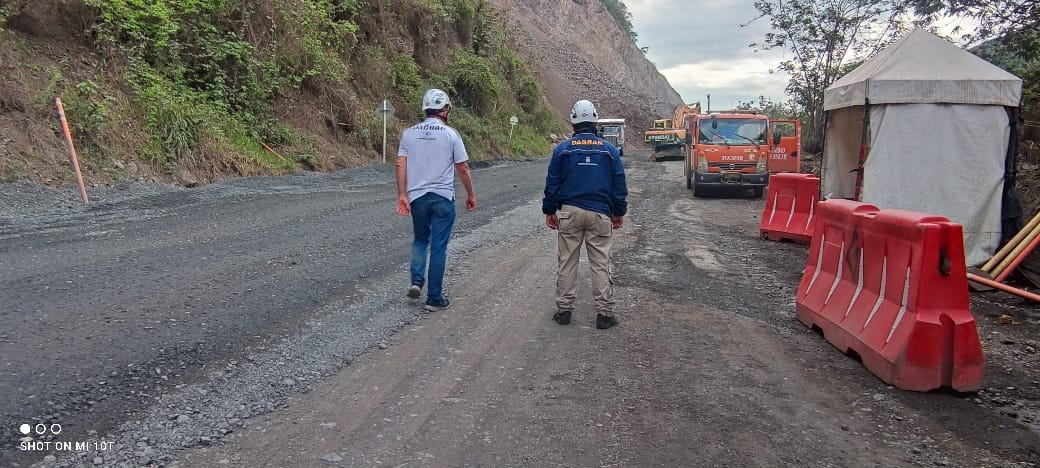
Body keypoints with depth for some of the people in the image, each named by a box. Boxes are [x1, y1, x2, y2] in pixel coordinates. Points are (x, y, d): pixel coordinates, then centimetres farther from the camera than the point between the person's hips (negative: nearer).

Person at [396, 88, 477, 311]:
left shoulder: (409, 133, 4)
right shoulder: (450, 134, -4)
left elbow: (401, 165, -2)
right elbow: (463, 169, -1)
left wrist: (402, 195, -2)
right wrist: (471, 195, 10)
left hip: (417, 196, 3)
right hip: (442, 197, -3)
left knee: (420, 240, 23)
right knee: (438, 247, 3)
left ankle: (416, 280, 6)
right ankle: (434, 298, 7)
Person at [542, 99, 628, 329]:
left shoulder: (562, 149, 0)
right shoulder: (609, 149, 2)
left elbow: (552, 183, 3)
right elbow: (619, 185, 5)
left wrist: (550, 210, 12)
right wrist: (619, 212, 14)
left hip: (569, 212, 0)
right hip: (600, 214, 0)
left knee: (567, 262, 9)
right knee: (601, 263, 4)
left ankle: (564, 309, 13)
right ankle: (604, 313, 6)